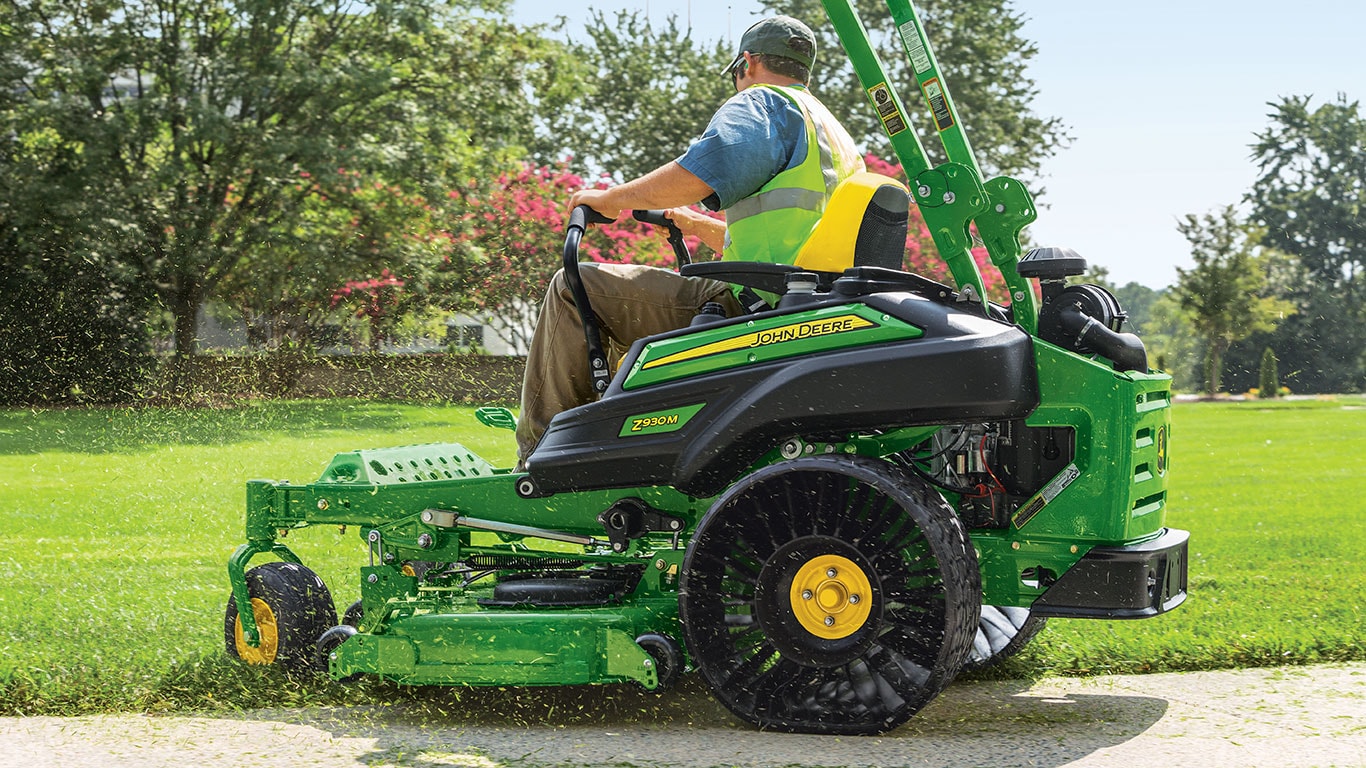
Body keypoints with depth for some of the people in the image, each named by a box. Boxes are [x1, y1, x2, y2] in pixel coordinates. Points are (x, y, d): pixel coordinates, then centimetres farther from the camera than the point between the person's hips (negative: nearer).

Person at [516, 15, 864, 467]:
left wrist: (612, 199, -5)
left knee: (574, 287, -4)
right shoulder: (838, 138, 28)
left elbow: (696, 175, -20)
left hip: (755, 309, -10)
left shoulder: (764, 103, -2)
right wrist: (699, 226, 44)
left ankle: (537, 448, -4)